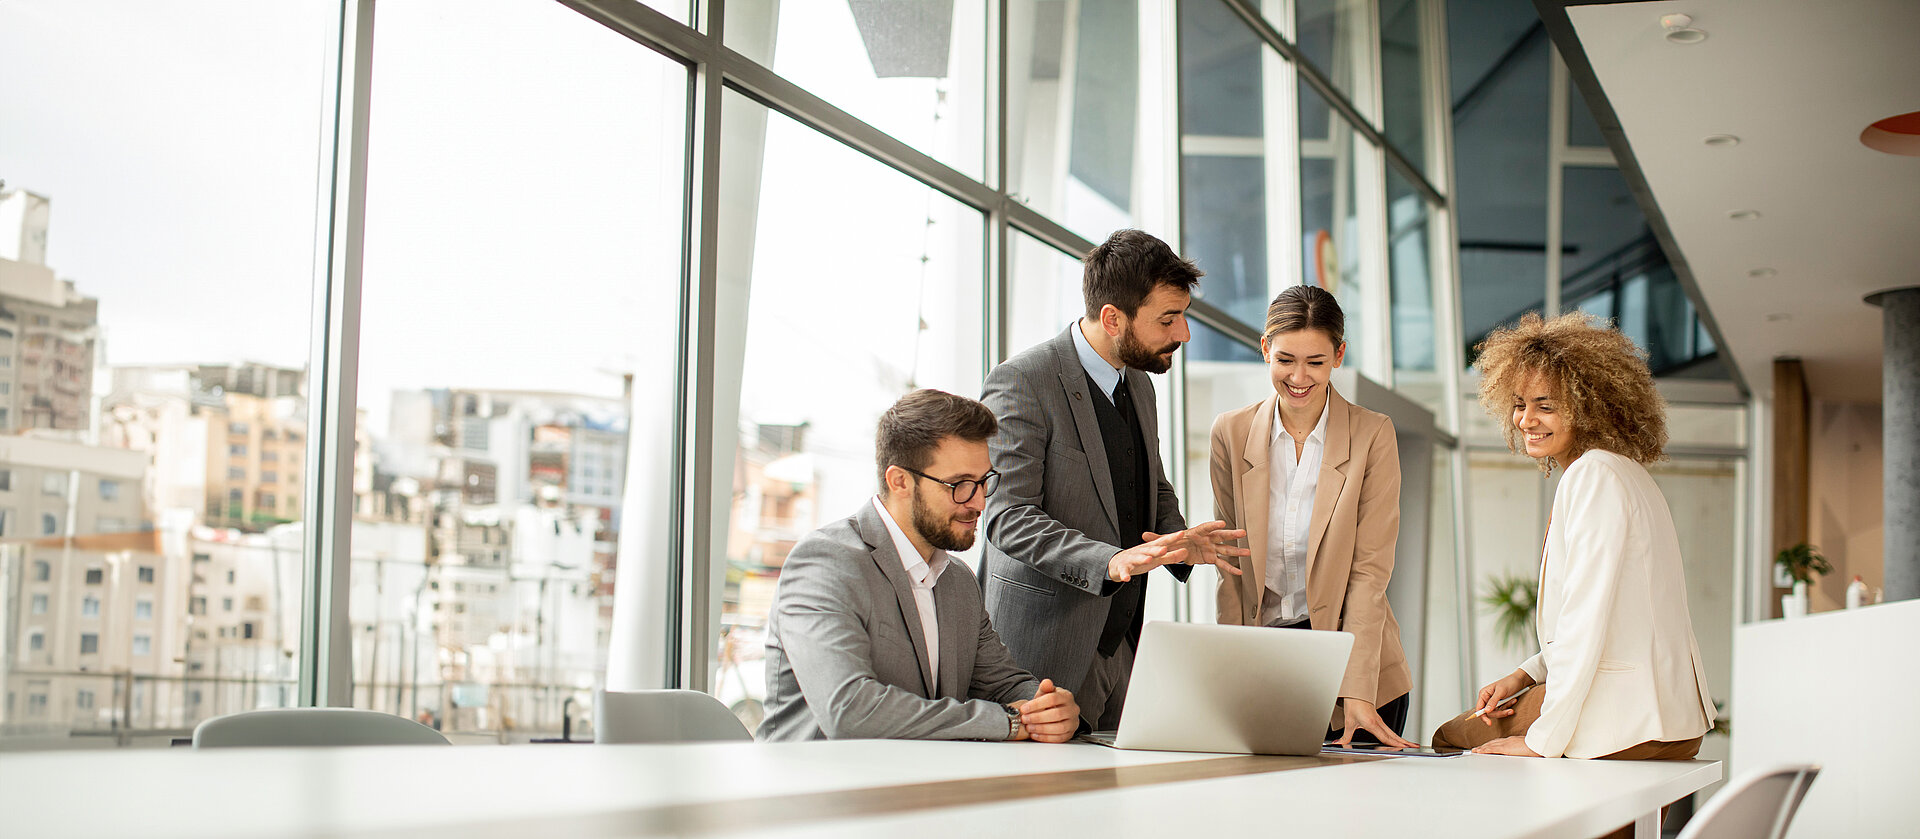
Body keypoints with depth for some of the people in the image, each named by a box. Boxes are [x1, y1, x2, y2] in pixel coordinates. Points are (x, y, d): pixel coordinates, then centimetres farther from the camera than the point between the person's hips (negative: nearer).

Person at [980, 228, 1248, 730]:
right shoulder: (1021, 383, -12)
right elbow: (1008, 516, -19)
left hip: (1123, 645, 7)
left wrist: (1178, 541, 2)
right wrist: (1109, 561, -32)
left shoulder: (1139, 386, 14)